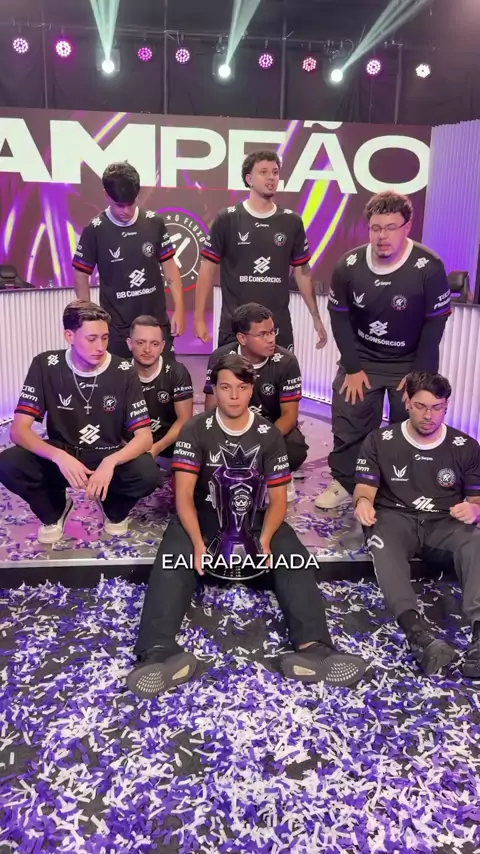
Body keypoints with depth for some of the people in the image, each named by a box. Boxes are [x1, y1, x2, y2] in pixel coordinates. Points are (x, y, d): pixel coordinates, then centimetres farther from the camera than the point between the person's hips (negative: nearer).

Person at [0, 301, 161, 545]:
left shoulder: (123, 372, -13)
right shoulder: (45, 366, -12)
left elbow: (144, 437, -15)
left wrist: (110, 462, -36)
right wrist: (59, 456, -36)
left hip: (109, 458, -1)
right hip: (62, 458, 1)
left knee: (147, 473, -32)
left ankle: (114, 510, 5)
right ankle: (55, 511, 5)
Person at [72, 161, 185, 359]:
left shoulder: (154, 223, -2)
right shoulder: (95, 230, -7)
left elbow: (169, 267, 5)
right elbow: (81, 276, 1)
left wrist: (179, 309, 0)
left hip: (157, 322, 2)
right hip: (117, 327, -2)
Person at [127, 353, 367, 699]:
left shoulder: (269, 434, -1)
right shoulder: (195, 430, -6)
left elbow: (278, 497, -4)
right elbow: (184, 493, -14)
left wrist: (265, 538, -25)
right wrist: (198, 541, -32)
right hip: (203, 513, -1)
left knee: (296, 558, -26)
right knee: (172, 561, -32)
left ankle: (313, 648, -40)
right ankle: (159, 653, -47)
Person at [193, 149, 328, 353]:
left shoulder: (292, 222, 5)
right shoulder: (227, 219, -2)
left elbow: (302, 272, 11)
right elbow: (208, 268, 0)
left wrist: (316, 317, 9)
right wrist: (199, 318, -5)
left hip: (279, 325, 2)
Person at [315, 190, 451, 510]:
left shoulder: (429, 267, -21)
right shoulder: (349, 265, -13)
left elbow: (435, 322, -13)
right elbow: (339, 316, -4)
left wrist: (418, 374, -13)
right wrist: (352, 367, -7)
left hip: (413, 363, -2)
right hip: (361, 360, 2)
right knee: (348, 422, 5)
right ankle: (344, 483, 23)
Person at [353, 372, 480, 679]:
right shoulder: (380, 441, 5)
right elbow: (364, 489, 2)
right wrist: (363, 501, -24)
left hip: (444, 523, 1)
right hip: (396, 518, -1)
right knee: (382, 542, -37)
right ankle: (415, 627, -56)